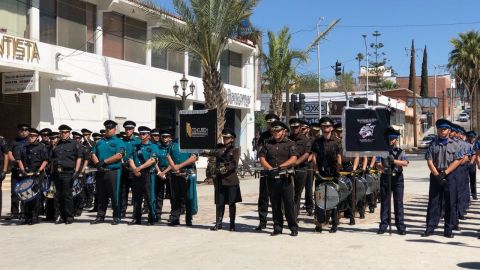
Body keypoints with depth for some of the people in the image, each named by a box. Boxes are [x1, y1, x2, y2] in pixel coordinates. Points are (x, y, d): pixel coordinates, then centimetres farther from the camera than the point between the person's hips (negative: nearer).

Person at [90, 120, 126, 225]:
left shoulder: (118, 142, 0)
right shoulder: (100, 142, 17)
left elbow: (119, 156, -13)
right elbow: (93, 154, 10)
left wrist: (104, 161, -14)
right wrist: (98, 163, -9)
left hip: (113, 172, -5)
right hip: (100, 172, 5)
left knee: (115, 195, -3)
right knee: (101, 196, 10)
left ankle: (117, 217, 5)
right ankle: (100, 216, 17)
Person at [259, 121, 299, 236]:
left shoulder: (290, 144, 5)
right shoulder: (267, 144, 14)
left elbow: (294, 159, -7)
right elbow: (262, 158, 5)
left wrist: (281, 166, -16)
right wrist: (270, 168, -10)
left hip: (285, 178, -3)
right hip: (271, 178, 3)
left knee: (289, 203, -3)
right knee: (275, 204, 7)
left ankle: (293, 228, 5)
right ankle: (277, 227, 15)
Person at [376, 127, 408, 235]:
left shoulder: (400, 151, 7)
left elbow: (406, 163, -9)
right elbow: (378, 163, -5)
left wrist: (394, 161, -24)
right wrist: (383, 168, -27)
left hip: (397, 178, 0)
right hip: (385, 178, 1)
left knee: (398, 202, 0)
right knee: (384, 202, 5)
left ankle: (400, 226, 5)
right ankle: (383, 225, 12)